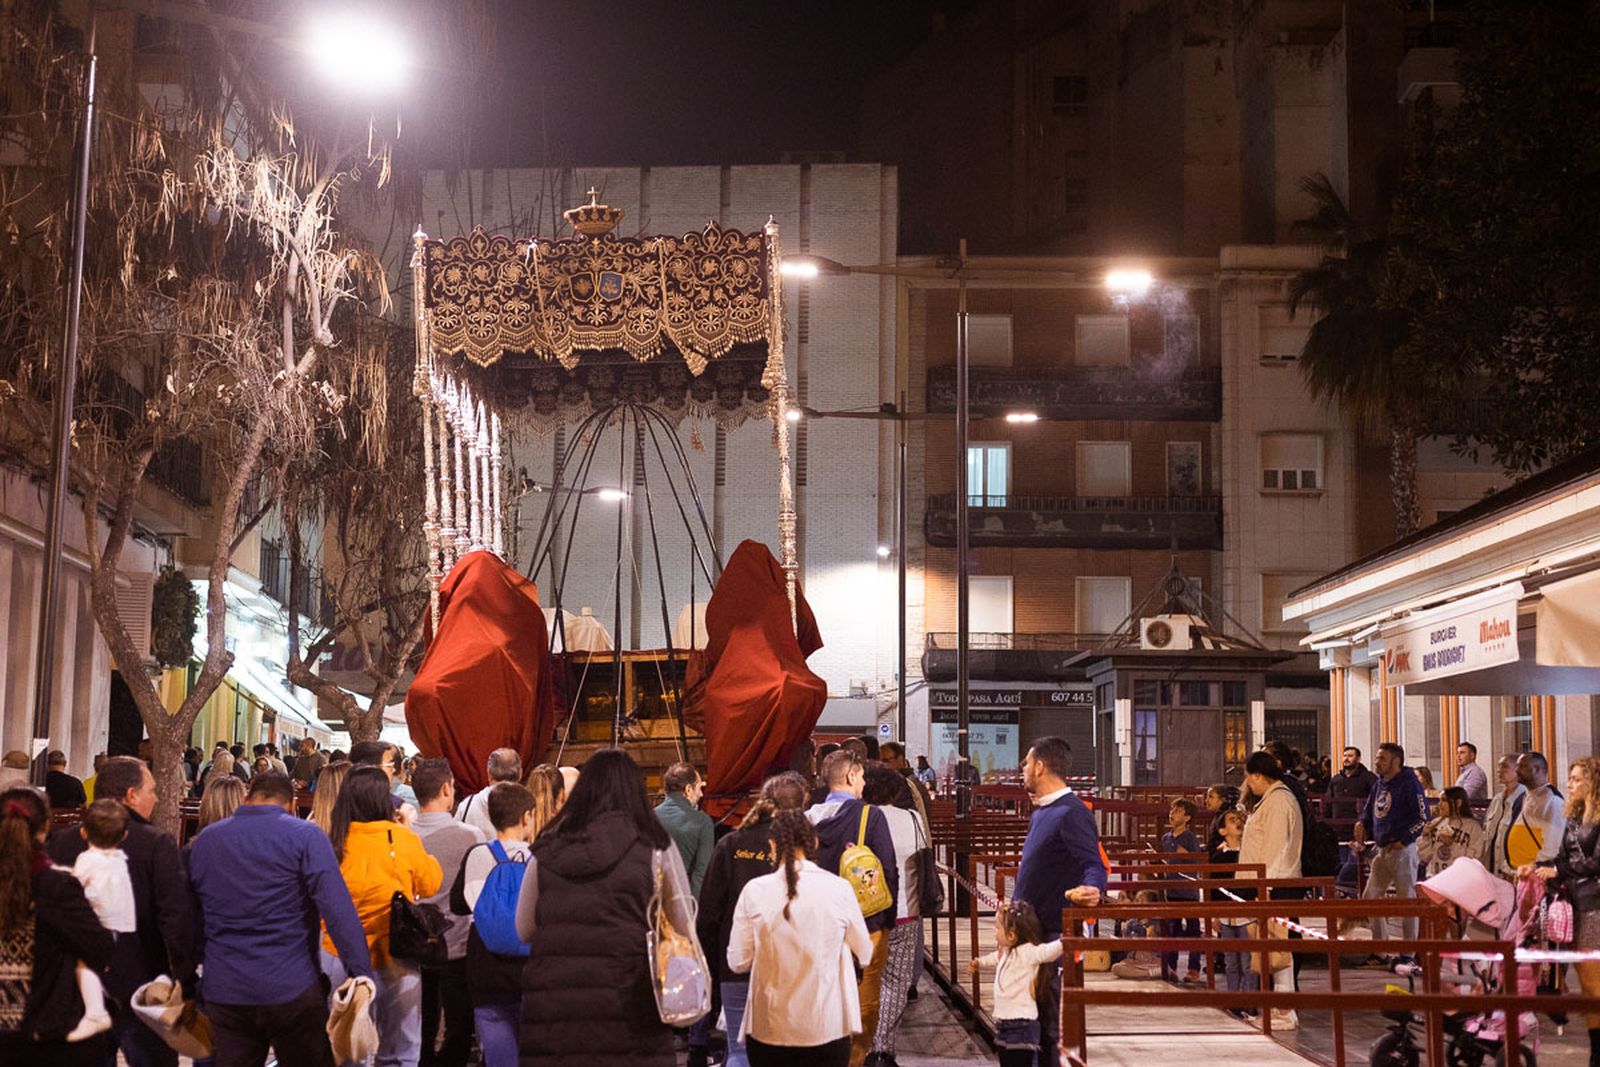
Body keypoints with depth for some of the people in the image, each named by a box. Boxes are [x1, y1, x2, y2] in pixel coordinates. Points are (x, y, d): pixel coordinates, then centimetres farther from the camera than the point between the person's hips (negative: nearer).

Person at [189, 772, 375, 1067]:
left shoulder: (205, 840, 9)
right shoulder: (305, 837, -7)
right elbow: (338, 910, -17)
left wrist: (188, 979, 23)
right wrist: (363, 975, -18)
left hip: (224, 992, 4)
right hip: (292, 989, -4)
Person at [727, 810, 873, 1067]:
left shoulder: (755, 891, -6)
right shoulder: (839, 888, -5)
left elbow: (737, 963, 0)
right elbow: (865, 956, 8)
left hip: (768, 1029, 0)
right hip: (828, 1027, 0)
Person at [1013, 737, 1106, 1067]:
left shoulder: (1072, 814, -17)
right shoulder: (1040, 813, 14)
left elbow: (1094, 864, -25)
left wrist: (1090, 889, -46)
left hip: (1055, 933, -10)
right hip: (1032, 930, 10)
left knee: (1053, 1024, -5)